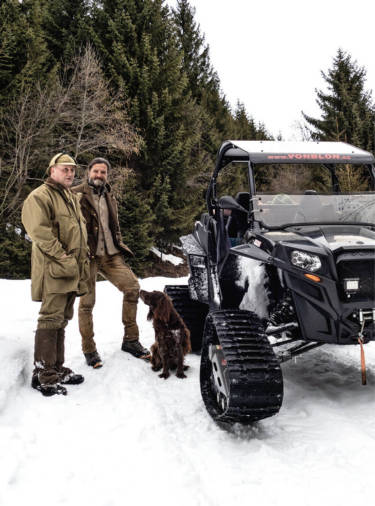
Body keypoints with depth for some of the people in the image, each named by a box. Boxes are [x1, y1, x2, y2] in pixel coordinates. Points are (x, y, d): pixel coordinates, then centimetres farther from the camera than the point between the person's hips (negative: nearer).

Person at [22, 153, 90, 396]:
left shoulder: (72, 198, 21)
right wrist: (64, 260, -20)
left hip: (72, 271, 9)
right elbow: (41, 233, -18)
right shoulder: (40, 196, -8)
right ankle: (44, 376, 0)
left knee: (62, 321, 15)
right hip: (54, 271, -9)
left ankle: (57, 369, 25)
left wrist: (82, 262, 16)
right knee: (51, 320, -7)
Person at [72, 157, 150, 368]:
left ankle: (130, 340, 8)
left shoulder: (110, 197, 18)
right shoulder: (76, 195, -4)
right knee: (87, 302, -1)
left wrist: (120, 245, 16)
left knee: (132, 286, -4)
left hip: (110, 254, 6)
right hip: (88, 256, -6)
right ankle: (89, 350, 14)